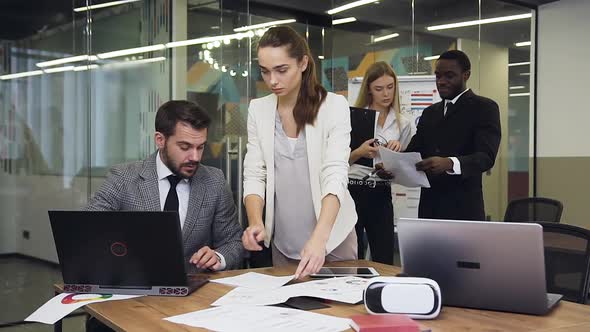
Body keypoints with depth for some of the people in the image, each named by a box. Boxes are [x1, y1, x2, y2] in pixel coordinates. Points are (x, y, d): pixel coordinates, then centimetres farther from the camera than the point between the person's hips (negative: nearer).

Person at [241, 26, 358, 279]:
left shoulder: (334, 105, -10)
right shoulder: (258, 110, 1)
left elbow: (335, 175, -19)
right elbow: (254, 175, -1)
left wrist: (319, 238, -33)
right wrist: (256, 222, -21)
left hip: (331, 235, -2)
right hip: (281, 240, 3)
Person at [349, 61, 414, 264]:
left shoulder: (403, 124, 9)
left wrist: (398, 154, -8)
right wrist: (359, 153, -17)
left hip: (381, 195, 2)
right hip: (351, 191, -2)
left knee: (384, 260, 4)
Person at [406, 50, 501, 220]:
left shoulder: (485, 108, -2)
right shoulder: (430, 112, 17)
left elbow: (486, 156, -15)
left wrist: (449, 163, -33)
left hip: (464, 210, -5)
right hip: (428, 207, 5)